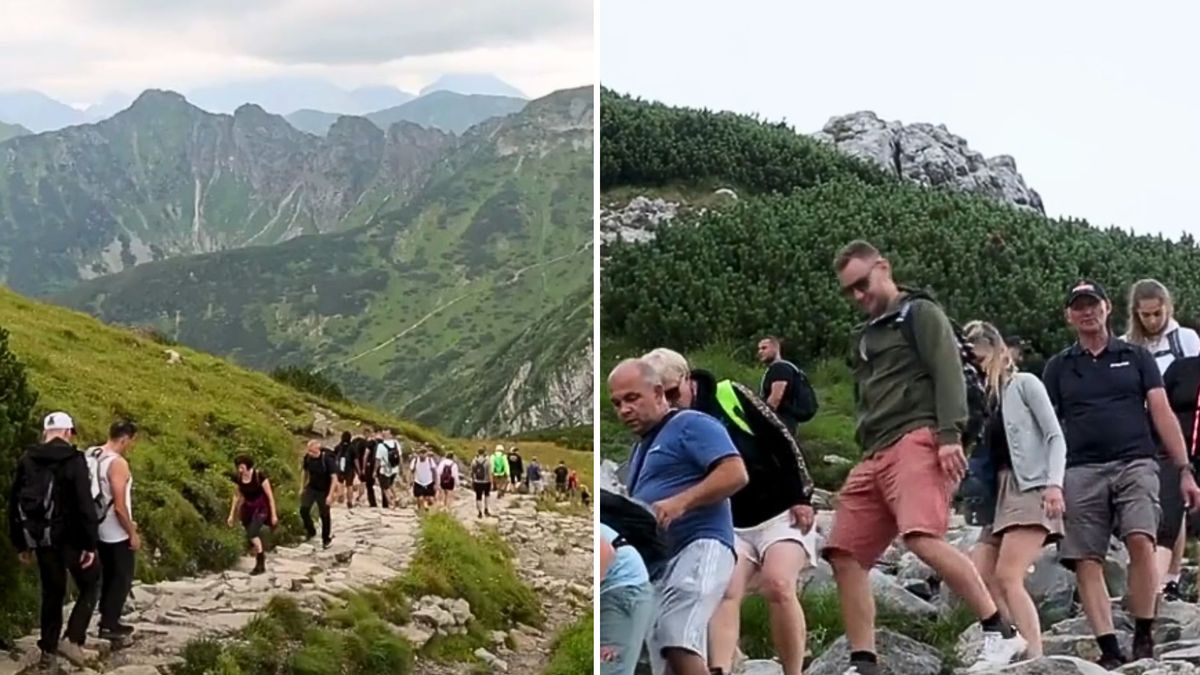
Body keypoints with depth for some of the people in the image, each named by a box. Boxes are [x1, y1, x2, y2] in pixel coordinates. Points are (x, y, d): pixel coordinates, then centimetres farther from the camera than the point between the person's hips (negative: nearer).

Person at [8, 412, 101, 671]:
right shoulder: (73, 460, -11)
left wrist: (21, 543, 16)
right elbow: (85, 504, -18)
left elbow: (14, 504, 10)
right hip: (70, 537, -5)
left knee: (51, 594, 16)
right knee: (90, 586, 12)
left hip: (40, 539, 5)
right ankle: (73, 639, -3)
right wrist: (90, 543, -14)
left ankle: (48, 653, 17)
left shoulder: (26, 461, 6)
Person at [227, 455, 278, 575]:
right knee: (250, 539, 6)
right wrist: (232, 514, 13)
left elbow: (270, 496, -13)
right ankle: (261, 564, 25)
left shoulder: (259, 476, -19)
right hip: (248, 509, 6)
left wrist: (274, 514, -12)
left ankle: (260, 561, -13)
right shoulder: (238, 478, -5)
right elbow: (237, 496, 11)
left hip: (261, 508, -6)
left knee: (252, 533, -25)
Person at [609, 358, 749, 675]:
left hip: (698, 546, -10)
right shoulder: (641, 447, 28)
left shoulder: (691, 425, 1)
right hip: (656, 563, 10)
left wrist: (680, 502, -22)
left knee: (679, 647, -29)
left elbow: (736, 474, -13)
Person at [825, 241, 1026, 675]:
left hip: (917, 440, -9)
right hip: (875, 456, 9)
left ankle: (1000, 632, -24)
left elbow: (948, 373, -9)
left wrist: (950, 435, -21)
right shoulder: (863, 337, 28)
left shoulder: (920, 314, 4)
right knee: (844, 555, 0)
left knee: (922, 537, -29)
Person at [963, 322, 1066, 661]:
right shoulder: (987, 398, 21)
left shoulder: (1024, 384, 3)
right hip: (1001, 493, 8)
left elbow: (1055, 436, -5)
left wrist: (1055, 483, -19)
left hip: (1032, 488, -8)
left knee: (1007, 578, -20)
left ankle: (1036, 659, -24)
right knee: (978, 578, -4)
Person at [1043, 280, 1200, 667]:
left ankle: (1144, 639, -10)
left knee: (1140, 542, -23)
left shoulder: (1135, 357, 15)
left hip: (1135, 464, -2)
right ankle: (1109, 651, -5)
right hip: (1081, 472, 2)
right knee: (1087, 562, -7)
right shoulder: (1058, 367, 17)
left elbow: (1162, 415, 9)